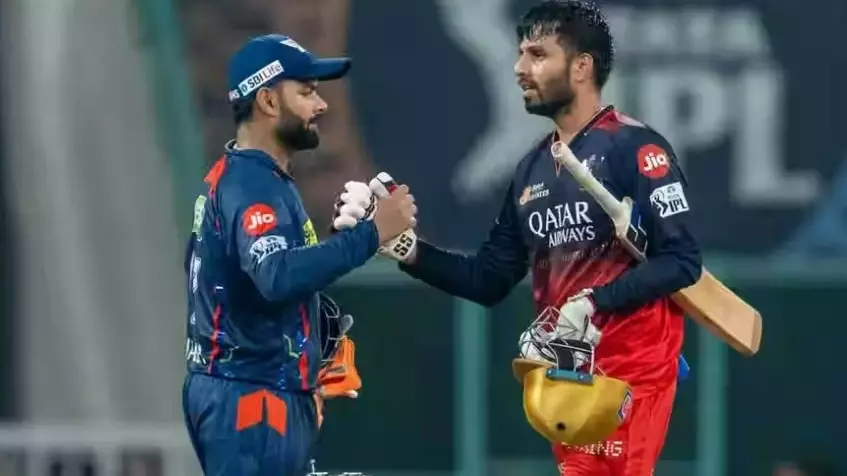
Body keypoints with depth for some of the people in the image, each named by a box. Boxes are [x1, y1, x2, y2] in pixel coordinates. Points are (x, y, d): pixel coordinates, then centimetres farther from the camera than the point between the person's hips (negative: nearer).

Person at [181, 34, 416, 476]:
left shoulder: (238, 177, 17)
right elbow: (278, 277, -33)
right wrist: (370, 233, -32)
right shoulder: (251, 184, -16)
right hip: (250, 400, -11)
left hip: (258, 394, 11)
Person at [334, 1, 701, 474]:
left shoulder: (634, 147, -8)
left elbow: (682, 260, -14)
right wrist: (410, 251, 3)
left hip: (631, 365, -8)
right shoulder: (533, 168, 16)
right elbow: (488, 280, 16)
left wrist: (595, 302, -22)